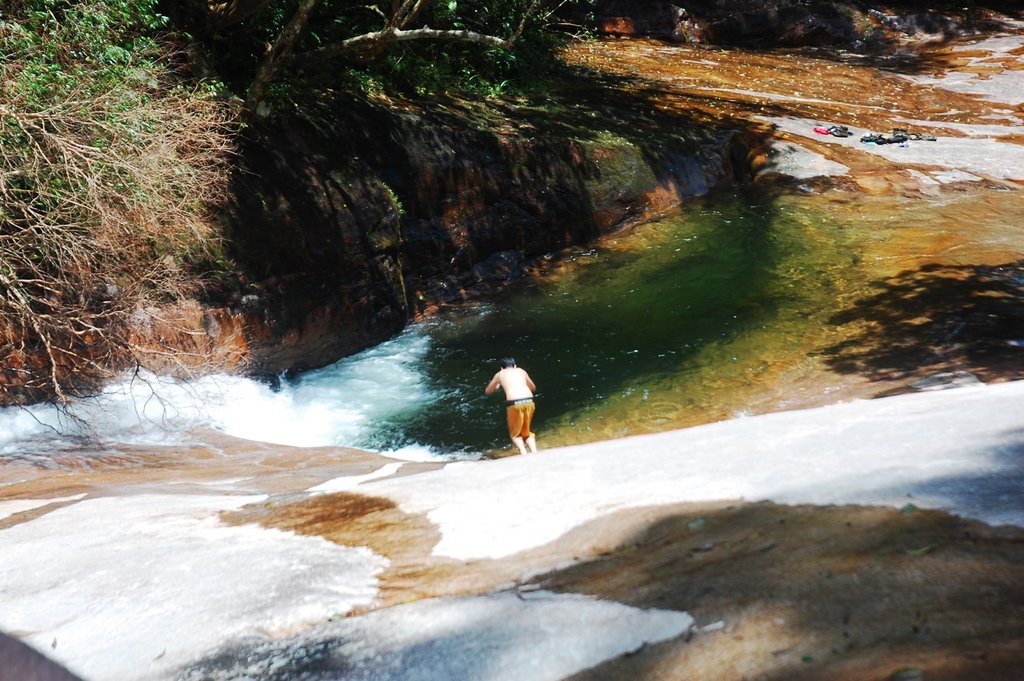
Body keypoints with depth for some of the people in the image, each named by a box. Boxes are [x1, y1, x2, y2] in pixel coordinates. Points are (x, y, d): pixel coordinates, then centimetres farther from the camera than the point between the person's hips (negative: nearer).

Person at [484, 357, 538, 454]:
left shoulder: (500, 374, 20)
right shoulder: (521, 371, 25)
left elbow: (487, 391, 33)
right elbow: (533, 388, 38)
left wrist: (498, 386, 51)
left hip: (514, 403, -3)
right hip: (529, 401, 3)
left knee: (515, 434, 16)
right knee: (527, 432, 23)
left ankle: (523, 453, -7)